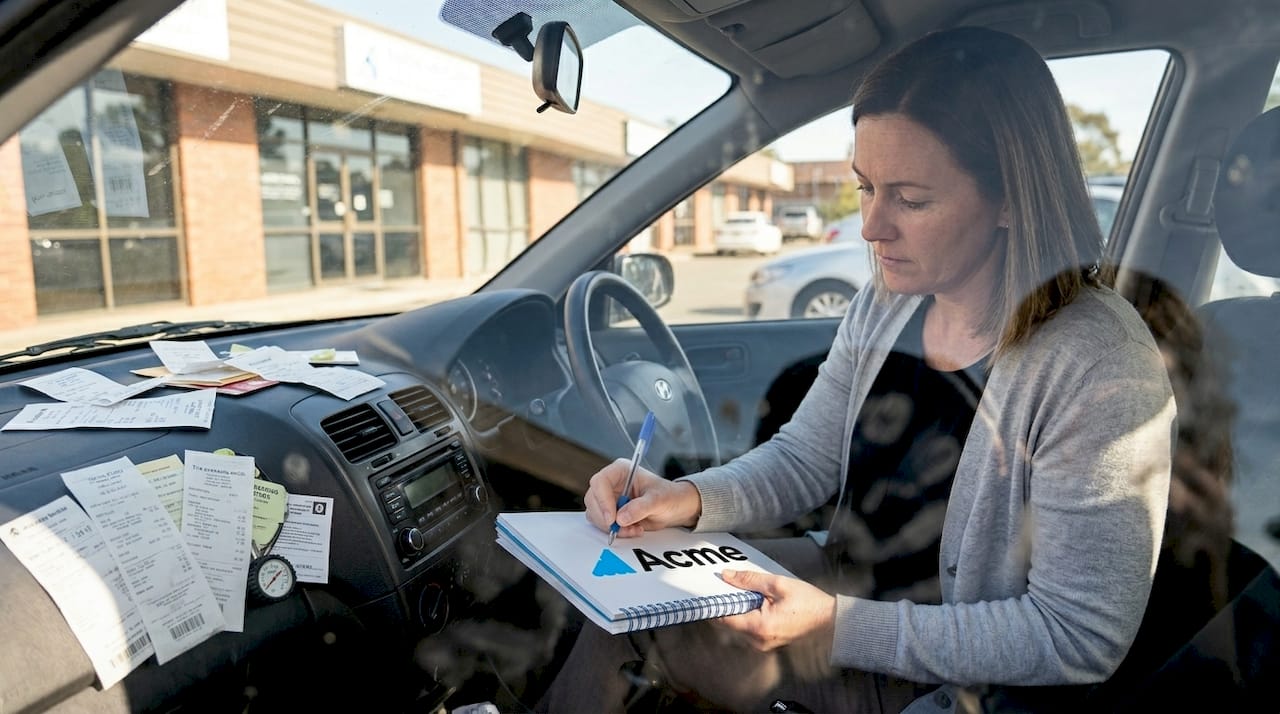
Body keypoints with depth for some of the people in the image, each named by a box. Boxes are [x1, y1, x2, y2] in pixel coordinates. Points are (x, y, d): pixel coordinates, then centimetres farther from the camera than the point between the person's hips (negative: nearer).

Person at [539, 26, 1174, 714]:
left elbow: (1079, 638, -24)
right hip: (847, 581, 6)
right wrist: (692, 497, -15)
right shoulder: (885, 306, -4)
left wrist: (842, 627, -27)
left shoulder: (1100, 369, -26)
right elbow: (803, 458, 5)